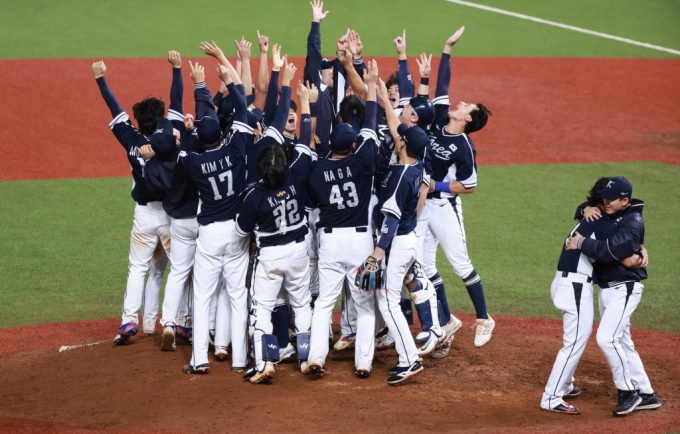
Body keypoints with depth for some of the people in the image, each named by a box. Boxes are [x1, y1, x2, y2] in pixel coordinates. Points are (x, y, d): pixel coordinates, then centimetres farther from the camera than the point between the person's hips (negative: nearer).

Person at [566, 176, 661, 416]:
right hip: (606, 288, 10)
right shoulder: (610, 215, 9)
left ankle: (628, 391, -11)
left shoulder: (633, 222, -18)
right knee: (622, 343, 12)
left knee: (607, 338, -21)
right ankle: (646, 395, 20)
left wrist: (582, 243, -24)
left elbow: (611, 250, -31)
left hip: (624, 289, -10)